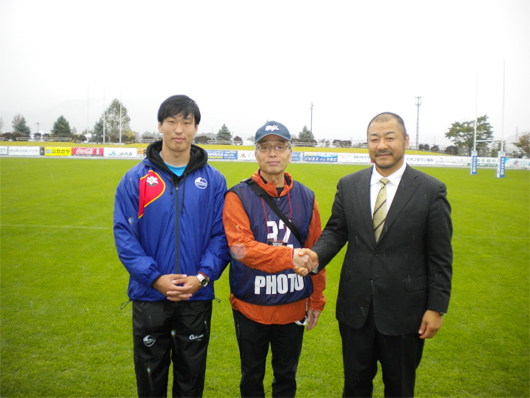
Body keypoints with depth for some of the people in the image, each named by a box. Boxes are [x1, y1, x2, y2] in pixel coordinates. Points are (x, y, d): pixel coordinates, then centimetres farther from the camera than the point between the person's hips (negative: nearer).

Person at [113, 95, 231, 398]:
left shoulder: (214, 180, -1)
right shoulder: (136, 179, -3)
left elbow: (221, 235, -2)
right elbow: (124, 235, -6)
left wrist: (202, 276, -16)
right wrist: (155, 277, -17)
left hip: (197, 297, 1)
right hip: (149, 296, 0)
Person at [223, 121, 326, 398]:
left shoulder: (305, 198, 0)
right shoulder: (238, 196, -9)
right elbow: (241, 248, -22)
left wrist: (317, 300, 6)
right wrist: (290, 256, -32)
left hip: (293, 307, 2)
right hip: (250, 308, -2)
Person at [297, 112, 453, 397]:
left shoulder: (431, 191, -7)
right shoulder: (348, 185, 1)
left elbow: (440, 256, -5)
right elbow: (335, 231, 4)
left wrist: (436, 307, -7)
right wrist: (316, 256, -17)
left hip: (403, 311, -2)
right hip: (355, 308, 2)